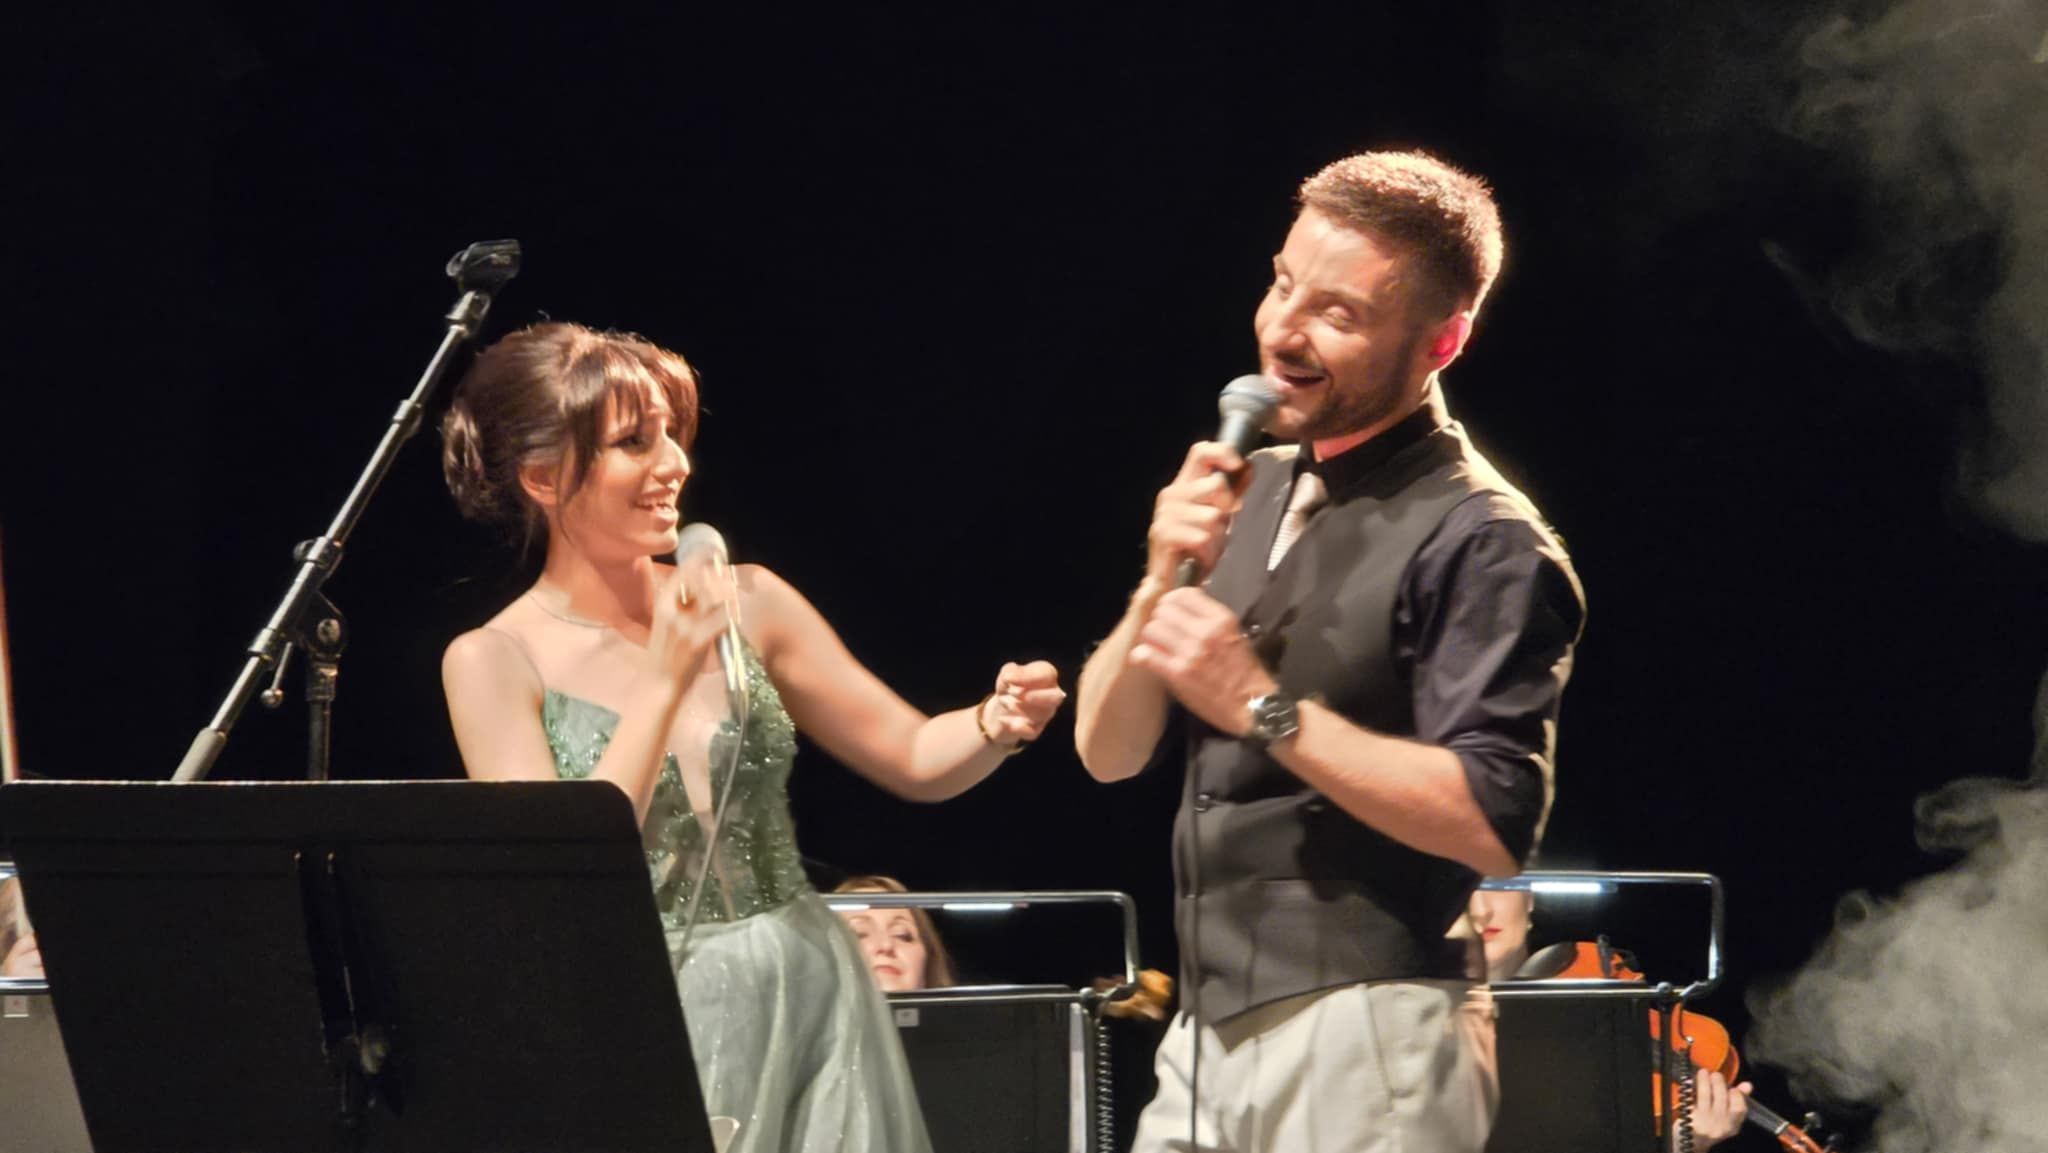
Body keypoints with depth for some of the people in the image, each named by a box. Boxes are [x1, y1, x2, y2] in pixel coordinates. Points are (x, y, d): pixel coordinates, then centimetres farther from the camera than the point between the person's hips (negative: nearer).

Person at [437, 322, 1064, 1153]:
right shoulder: (493, 663, -5)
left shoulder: (745, 605, 5)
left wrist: (997, 725, -12)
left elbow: (916, 759, 11)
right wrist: (666, 679, -17)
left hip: (811, 1000, 3)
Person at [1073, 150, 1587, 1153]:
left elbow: (1493, 825, -20)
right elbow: (1107, 752, 11)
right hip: (1209, 1032, 7)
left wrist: (1265, 706, -20)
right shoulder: (1256, 490, 14)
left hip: (1365, 1040, -7)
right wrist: (1163, 586, -7)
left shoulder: (1480, 540, -10)